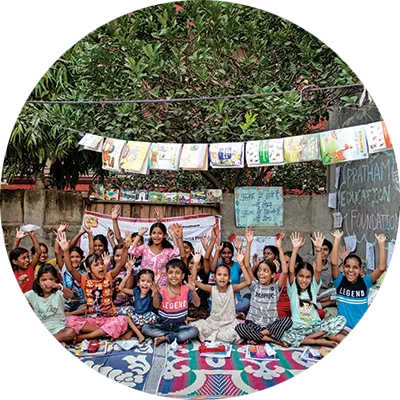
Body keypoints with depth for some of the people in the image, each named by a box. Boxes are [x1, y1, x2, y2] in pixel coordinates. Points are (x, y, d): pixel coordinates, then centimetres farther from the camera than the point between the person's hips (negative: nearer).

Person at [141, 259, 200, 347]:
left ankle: (164, 338, -18)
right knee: (145, 328, -23)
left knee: (194, 331, -28)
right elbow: (156, 306, -19)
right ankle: (181, 337, -20)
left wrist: (193, 291, -36)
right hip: (163, 325, 1)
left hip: (180, 326, -1)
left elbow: (197, 304, -17)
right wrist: (156, 293, -38)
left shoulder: (186, 289, -5)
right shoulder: (162, 290, -5)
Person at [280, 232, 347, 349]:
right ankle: (322, 341, -24)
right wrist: (295, 249, -26)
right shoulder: (292, 288, 0)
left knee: (341, 320, -19)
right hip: (298, 328, -3)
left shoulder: (313, 287, 6)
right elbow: (291, 271, -17)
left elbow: (318, 270, -8)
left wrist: (318, 249, -20)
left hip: (315, 325, 3)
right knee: (285, 337, -36)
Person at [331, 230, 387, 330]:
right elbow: (334, 263, -20)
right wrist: (337, 239, -18)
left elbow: (381, 268, -14)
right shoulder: (340, 281, -5)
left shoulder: (365, 282, -3)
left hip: (362, 326, 1)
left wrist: (381, 244, -14)